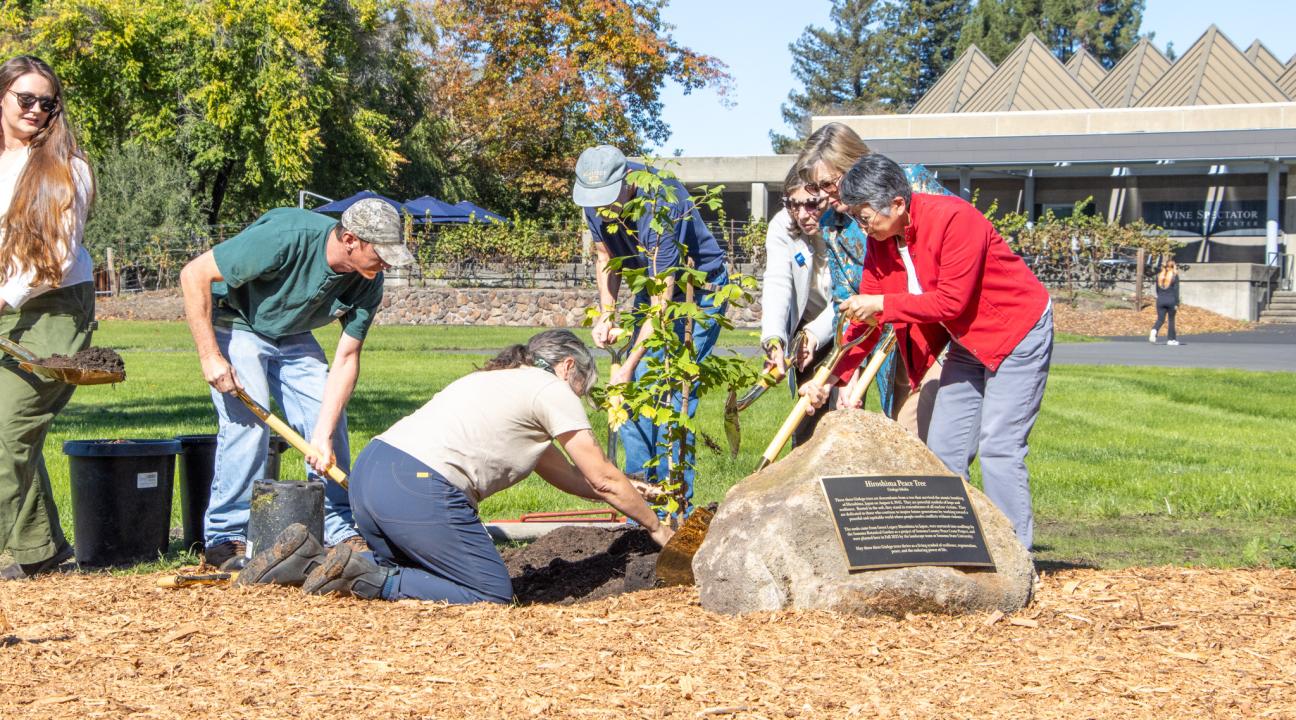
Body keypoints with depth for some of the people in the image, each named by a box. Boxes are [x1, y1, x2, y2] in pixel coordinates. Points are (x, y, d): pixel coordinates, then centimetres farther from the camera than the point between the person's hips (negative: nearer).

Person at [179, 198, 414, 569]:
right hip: (235, 325, -6)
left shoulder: (368, 282, -16)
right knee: (247, 419, -20)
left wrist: (324, 435, -23)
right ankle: (225, 539, -11)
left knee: (330, 417, -2)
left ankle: (339, 531, 10)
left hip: (292, 336, 6)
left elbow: (346, 360, -13)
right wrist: (210, 357, -30)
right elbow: (194, 274, -30)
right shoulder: (285, 239, -36)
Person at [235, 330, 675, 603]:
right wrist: (655, 527, 19)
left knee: (415, 576, 25)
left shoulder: (499, 381, 31)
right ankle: (364, 576, -12)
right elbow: (602, 478, 6)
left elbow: (566, 475, 36)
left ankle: (308, 559, 6)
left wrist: (632, 493, 42)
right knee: (493, 596, -1)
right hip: (418, 489, -9)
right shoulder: (551, 390, 6)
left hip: (368, 472, 9)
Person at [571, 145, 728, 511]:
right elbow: (606, 254, 8)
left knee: (670, 397, -17)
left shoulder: (659, 203, -34)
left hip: (699, 289, -8)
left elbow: (663, 301, -33)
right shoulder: (596, 197, -12)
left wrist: (629, 366, -34)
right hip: (652, 288, 8)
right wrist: (607, 312, -7)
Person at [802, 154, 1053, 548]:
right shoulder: (879, 240, -3)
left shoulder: (954, 218, -26)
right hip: (966, 344, 8)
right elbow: (867, 316, 0)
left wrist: (882, 304, -24)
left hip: (1017, 334, -8)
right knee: (943, 447, 5)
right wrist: (834, 376, -8)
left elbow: (951, 302, -28)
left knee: (998, 447, -13)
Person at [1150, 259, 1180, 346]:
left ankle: (1154, 330, -26)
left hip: (1160, 300, 3)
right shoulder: (1175, 276, -5)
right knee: (1171, 320, 9)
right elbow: (1176, 290, -7)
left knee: (1160, 319, 5)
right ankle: (1171, 339, 13)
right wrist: (1177, 304, -6)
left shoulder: (1159, 276, 7)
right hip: (1171, 300, -3)